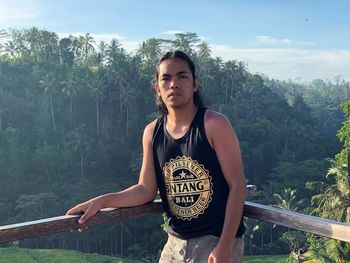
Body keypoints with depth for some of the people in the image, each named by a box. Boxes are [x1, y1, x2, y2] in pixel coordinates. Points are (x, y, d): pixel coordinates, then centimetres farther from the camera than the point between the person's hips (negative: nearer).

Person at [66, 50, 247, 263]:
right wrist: (102, 201, -8)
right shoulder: (152, 133, 1)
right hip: (176, 242, 5)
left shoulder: (214, 124, -12)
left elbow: (237, 185, -12)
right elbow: (146, 190, 5)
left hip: (218, 241, -4)